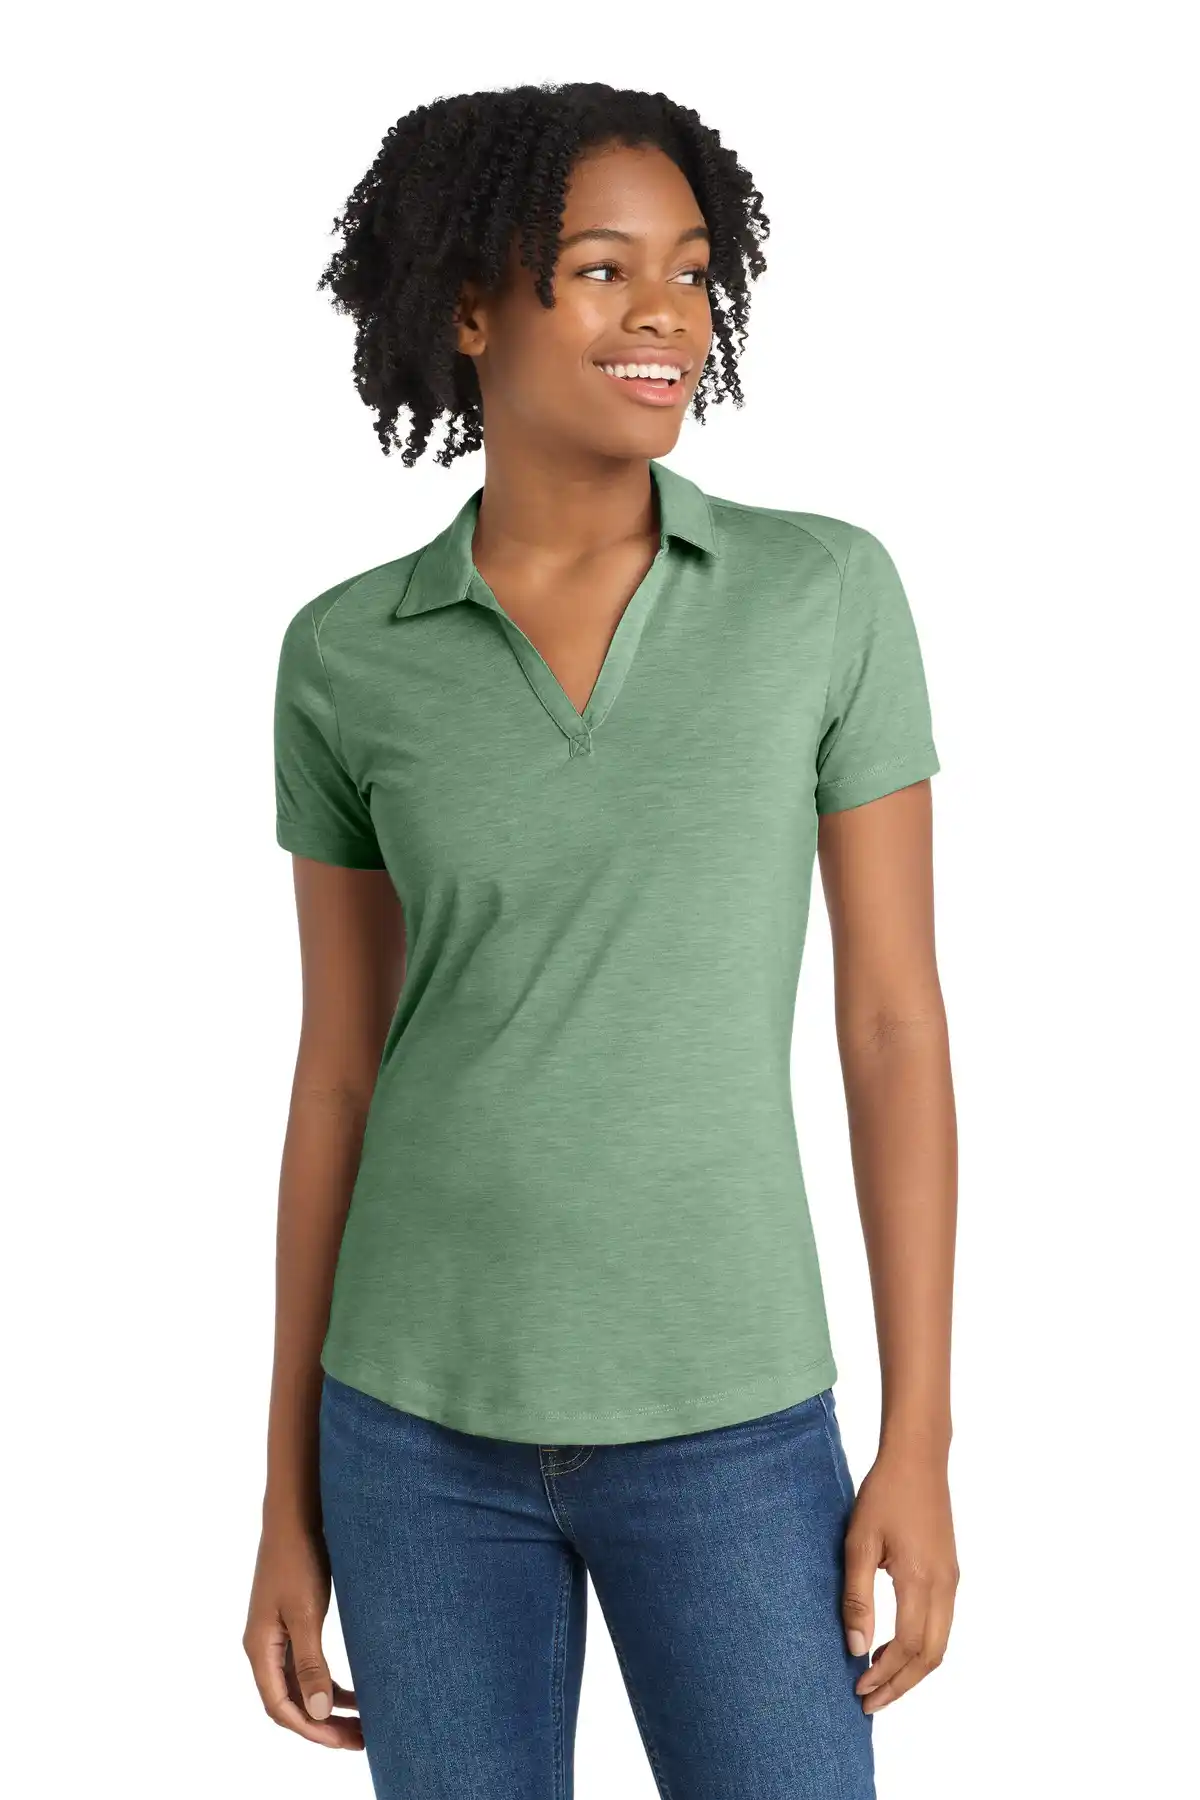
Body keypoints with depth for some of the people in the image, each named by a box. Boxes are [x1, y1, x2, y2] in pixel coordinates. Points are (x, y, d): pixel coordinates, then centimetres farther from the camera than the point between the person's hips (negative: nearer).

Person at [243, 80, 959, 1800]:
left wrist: (920, 1444, -7)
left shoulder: (826, 590, -5)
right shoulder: (349, 657, -2)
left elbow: (895, 1021, -4)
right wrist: (290, 1496, 5)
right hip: (431, 1416, 1)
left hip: (722, 1424, -1)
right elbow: (340, 1075, 3)